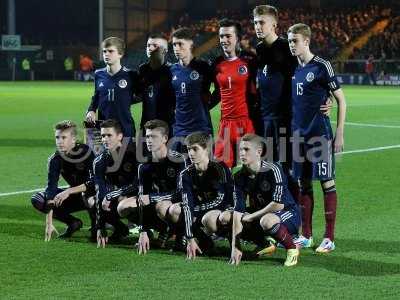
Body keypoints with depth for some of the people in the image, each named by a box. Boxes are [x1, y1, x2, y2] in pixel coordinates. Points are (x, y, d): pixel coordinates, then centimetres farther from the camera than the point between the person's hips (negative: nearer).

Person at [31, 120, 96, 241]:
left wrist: (68, 191, -34)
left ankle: (96, 226, -8)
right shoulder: (55, 159, -13)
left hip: (91, 193, -5)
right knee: (38, 200, -11)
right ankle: (73, 223, 2)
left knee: (91, 199, -42)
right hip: (75, 194, 5)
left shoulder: (86, 153, -24)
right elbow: (51, 188, -21)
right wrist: (49, 224, -29)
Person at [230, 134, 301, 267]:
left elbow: (278, 204, -28)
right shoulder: (240, 176, -6)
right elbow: (238, 211, -12)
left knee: (267, 221, -39)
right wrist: (235, 247, -18)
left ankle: (292, 249, -12)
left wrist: (251, 216, -17)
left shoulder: (273, 170, -23)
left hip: (289, 213, -7)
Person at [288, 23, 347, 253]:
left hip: (320, 135, -6)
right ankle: (306, 236, 18)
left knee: (327, 183, -1)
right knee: (304, 185, 10)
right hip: (299, 135, 6)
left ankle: (329, 238, 3)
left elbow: (341, 100, -6)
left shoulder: (322, 66, -8)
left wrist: (340, 133, -9)